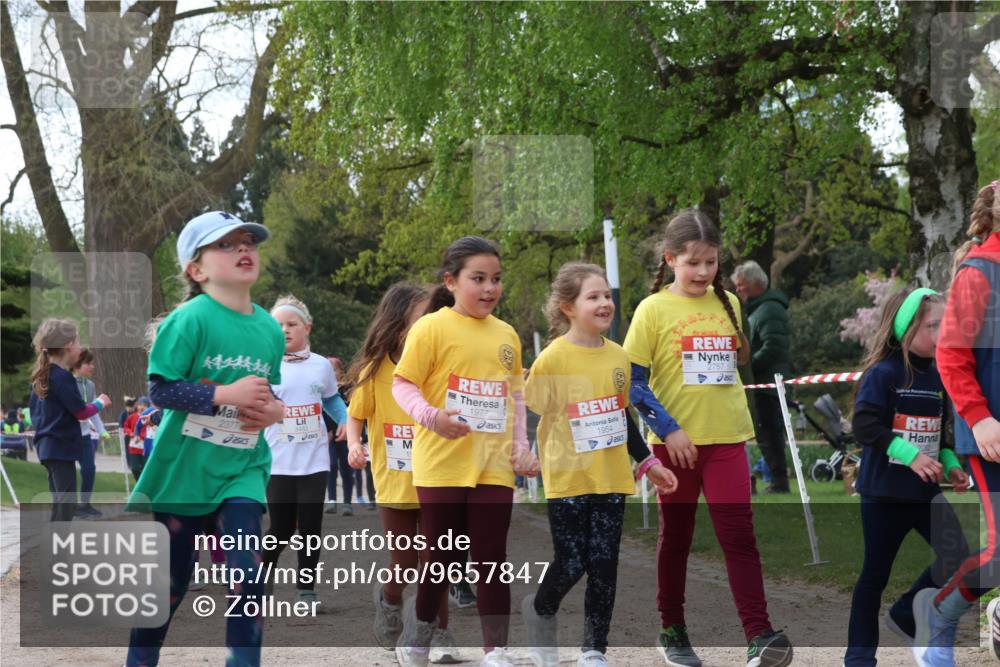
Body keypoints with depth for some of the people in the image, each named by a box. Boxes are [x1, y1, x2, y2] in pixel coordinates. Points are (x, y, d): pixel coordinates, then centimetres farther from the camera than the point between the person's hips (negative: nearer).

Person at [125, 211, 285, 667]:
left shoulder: (270, 329, 2)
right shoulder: (191, 319, -14)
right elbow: (160, 390, -18)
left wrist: (274, 410, -5)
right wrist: (226, 394, -25)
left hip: (242, 467, 3)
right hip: (184, 466, -3)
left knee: (247, 572, -13)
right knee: (170, 579, 10)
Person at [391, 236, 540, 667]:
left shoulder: (506, 335, 9)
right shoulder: (431, 328, -6)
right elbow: (403, 385, -7)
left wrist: (521, 445, 10)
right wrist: (431, 416, -25)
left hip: (494, 465, 4)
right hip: (442, 465, -4)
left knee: (492, 559, 3)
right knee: (443, 559, 5)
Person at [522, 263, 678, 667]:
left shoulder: (618, 356, 7)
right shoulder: (553, 358, -10)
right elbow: (529, 412, -6)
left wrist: (647, 463, 15)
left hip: (611, 480, 4)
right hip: (567, 480, -4)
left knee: (604, 568, 3)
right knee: (571, 564, -4)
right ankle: (541, 608, 28)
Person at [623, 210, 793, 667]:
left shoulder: (728, 303, 6)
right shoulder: (654, 309, -6)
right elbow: (633, 381, -8)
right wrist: (668, 431, -14)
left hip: (726, 438, 2)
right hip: (676, 441, -2)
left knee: (739, 535, -5)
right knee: (675, 536, 11)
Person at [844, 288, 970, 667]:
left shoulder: (937, 377, 9)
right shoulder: (882, 373, -13)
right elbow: (865, 426, -21)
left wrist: (951, 465, 4)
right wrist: (910, 455, -26)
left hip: (925, 491, 6)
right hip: (884, 491, -6)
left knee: (960, 559, -3)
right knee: (876, 572, 4)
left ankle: (905, 616, 18)